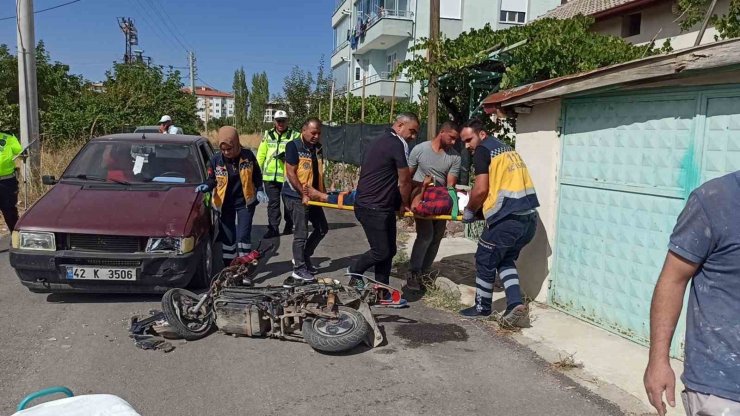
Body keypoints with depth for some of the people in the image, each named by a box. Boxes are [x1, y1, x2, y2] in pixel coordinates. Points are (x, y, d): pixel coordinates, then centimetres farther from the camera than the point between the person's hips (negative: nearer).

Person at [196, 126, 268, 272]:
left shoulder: (248, 156, -10)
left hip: (245, 202, -1)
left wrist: (259, 190, -8)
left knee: (243, 235, -3)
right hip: (226, 204, 1)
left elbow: (257, 175, 3)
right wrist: (206, 186, -17)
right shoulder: (216, 160, -9)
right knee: (228, 237, 6)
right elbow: (212, 179, 3)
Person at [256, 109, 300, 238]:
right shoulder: (268, 135, 9)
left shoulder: (294, 136, -1)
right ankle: (273, 229, 10)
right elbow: (261, 154, 12)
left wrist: (287, 155, -19)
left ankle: (289, 226, 26)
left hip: (287, 176, -2)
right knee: (273, 203, 5)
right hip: (270, 176, 2)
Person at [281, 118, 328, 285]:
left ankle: (303, 257, 29)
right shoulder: (293, 146, -13)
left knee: (322, 228, 15)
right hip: (297, 197, -8)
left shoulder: (318, 148, 9)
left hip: (312, 195, 8)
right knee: (301, 233, -3)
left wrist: (322, 192, 8)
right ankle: (299, 270, 8)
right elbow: (291, 173, -17)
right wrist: (303, 194, -19)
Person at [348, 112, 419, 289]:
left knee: (389, 250, 12)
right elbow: (404, 181, -10)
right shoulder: (397, 144, -15)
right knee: (381, 252, -3)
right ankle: (355, 272, 21)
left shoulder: (383, 141, 17)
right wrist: (405, 205, 6)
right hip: (373, 208, -11)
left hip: (383, 207, 11)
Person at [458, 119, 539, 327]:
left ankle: (482, 308, 25)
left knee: (485, 261, 11)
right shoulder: (506, 149, 22)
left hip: (507, 218, -8)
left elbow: (481, 189, -11)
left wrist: (469, 211, 5)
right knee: (506, 260, 22)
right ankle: (515, 303, 8)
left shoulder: (483, 150, -3)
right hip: (529, 217, 8)